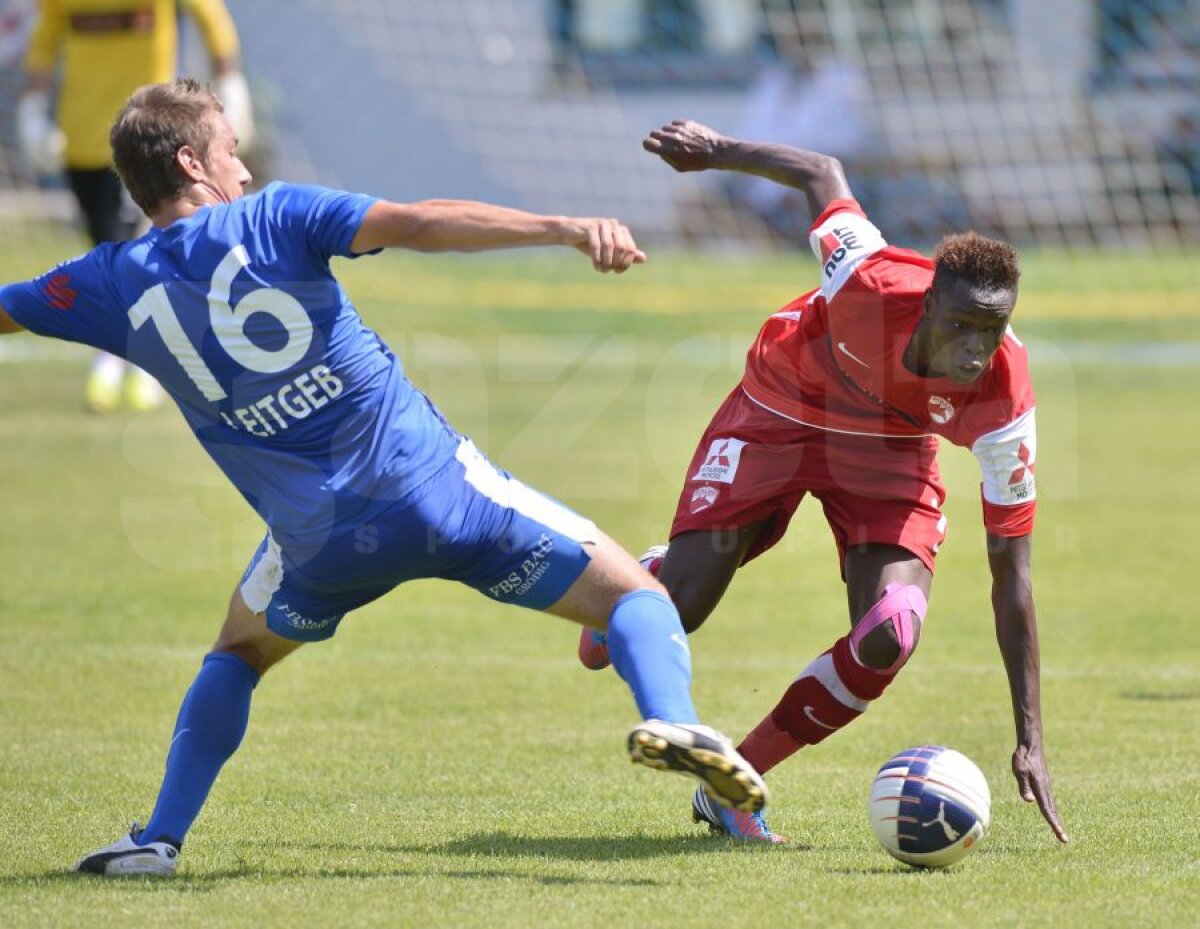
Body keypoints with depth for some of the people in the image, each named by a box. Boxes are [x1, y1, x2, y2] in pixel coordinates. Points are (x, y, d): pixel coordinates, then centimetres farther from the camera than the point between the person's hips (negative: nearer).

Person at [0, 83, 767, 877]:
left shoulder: (112, 285, 3)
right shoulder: (275, 217, -4)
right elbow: (419, 225, -16)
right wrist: (570, 229, -24)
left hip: (320, 543, 3)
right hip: (438, 485, -3)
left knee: (238, 654, 33)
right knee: (637, 596, 4)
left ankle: (161, 838, 20)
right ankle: (671, 718, -26)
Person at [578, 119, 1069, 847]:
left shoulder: (1005, 402, -32)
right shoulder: (873, 284, -39)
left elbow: (1011, 570, -25)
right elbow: (821, 173, -18)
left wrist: (1031, 739, -26)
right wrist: (718, 151, 0)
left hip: (890, 450, 1)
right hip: (778, 411, -1)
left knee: (889, 640, -22)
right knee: (680, 609, -9)